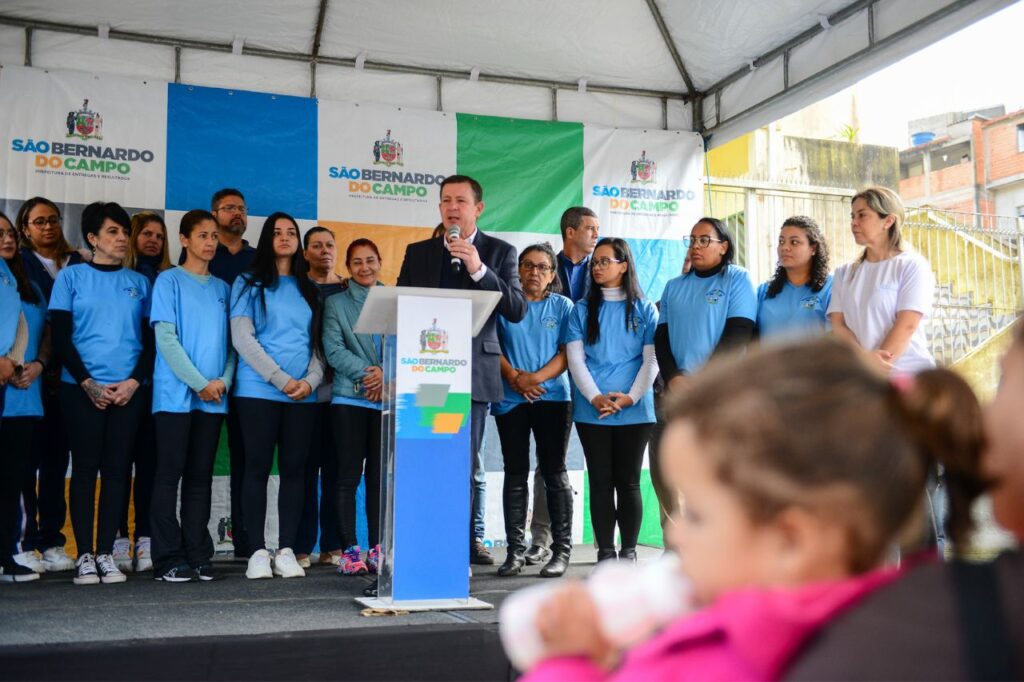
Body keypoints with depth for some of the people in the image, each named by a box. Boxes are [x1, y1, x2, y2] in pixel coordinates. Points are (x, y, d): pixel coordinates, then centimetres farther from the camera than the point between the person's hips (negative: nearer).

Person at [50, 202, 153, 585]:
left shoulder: (139, 283, 12)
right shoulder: (71, 277, 5)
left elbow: (151, 338, 9)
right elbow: (60, 337, 0)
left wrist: (134, 381, -7)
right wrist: (87, 383, -10)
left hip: (128, 391, 2)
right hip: (81, 390, -2)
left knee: (117, 470, 2)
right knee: (85, 468, -1)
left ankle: (106, 553, 7)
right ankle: (84, 556, 4)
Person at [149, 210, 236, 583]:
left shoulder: (222, 288, 15)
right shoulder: (170, 280, 1)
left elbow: (230, 341, 12)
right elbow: (166, 339, -8)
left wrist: (224, 380, -5)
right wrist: (200, 383, -12)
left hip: (214, 397, 5)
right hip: (176, 394, -4)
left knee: (201, 477, 7)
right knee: (170, 474, -2)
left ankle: (198, 556, 11)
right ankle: (168, 559, 2)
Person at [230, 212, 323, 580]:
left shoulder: (309, 290, 17)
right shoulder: (249, 283, 6)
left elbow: (317, 343, 15)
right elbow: (242, 338, -4)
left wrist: (310, 381, -5)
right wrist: (281, 380, -12)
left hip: (303, 395, 3)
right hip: (258, 391, -3)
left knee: (294, 469, 2)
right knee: (258, 468, -2)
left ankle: (287, 551, 7)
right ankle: (257, 552, 3)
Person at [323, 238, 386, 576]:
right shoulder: (336, 303, 9)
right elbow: (334, 350, -2)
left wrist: (387, 374, -14)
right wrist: (367, 372, -14)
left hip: (389, 398, 2)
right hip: (349, 398, -1)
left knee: (380, 475, 4)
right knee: (349, 475, -1)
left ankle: (376, 548, 11)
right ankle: (349, 550, 3)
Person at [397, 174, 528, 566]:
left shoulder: (499, 252, 6)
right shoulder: (418, 253, 14)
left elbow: (517, 310, -5)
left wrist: (478, 269, -15)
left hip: (474, 374, -2)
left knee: (466, 463, 2)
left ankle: (467, 539, 12)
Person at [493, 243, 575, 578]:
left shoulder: (563, 307, 8)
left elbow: (568, 353, 0)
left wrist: (536, 378, -12)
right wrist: (514, 377, -10)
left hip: (552, 397, -1)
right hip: (510, 399, 1)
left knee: (554, 471, 0)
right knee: (515, 473, 4)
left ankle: (561, 549, 4)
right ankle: (515, 550, 8)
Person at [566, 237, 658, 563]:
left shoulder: (644, 309, 8)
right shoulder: (582, 309, 10)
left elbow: (652, 359, 2)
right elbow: (575, 358, 3)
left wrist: (631, 396, -12)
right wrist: (595, 397, -11)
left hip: (635, 410, -1)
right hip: (591, 410, 1)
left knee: (628, 481, 3)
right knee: (601, 481, 2)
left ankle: (629, 553, 10)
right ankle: (605, 554, 7)